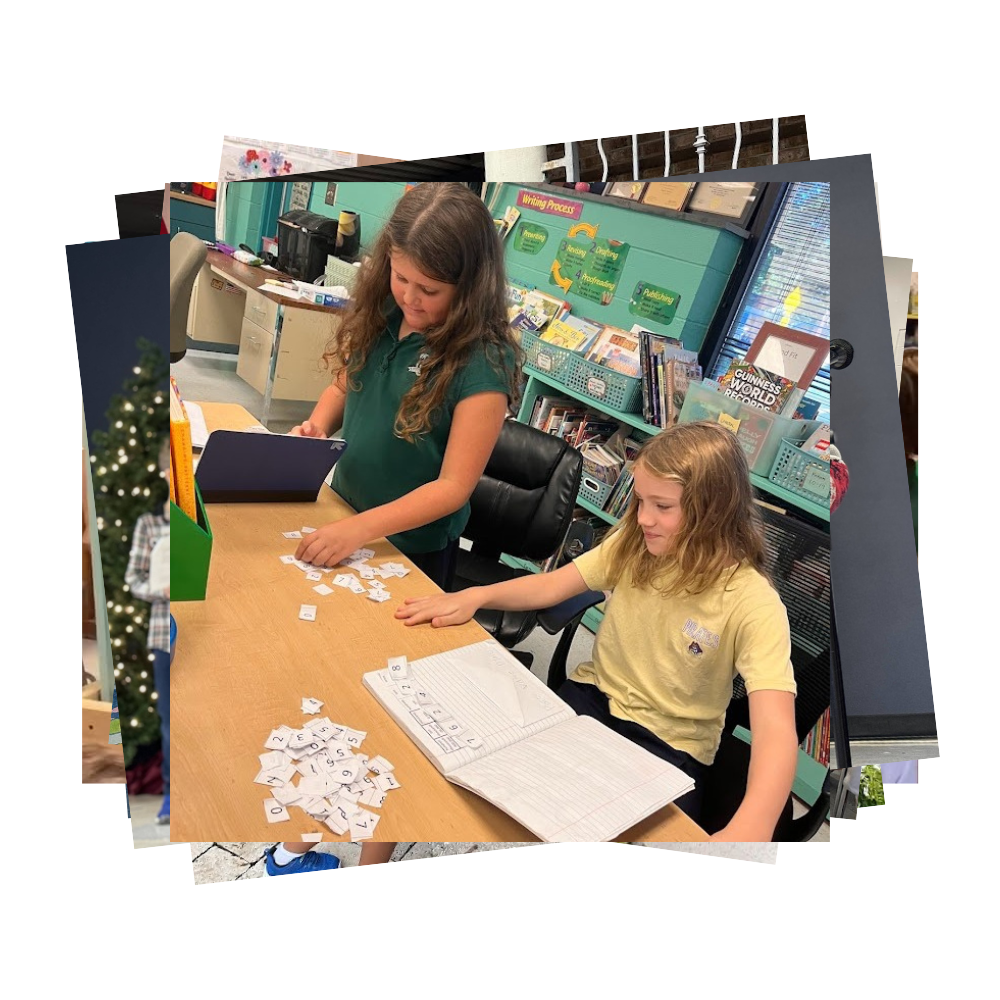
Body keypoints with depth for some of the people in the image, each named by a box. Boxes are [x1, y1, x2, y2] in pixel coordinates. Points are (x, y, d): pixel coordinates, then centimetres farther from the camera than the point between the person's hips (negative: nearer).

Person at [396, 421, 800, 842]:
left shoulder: (753, 603, -19)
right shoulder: (632, 544, -3)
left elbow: (776, 730, -29)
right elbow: (551, 586, 4)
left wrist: (749, 828, -47)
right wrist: (475, 596, -15)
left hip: (670, 747, -3)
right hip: (593, 697, 4)